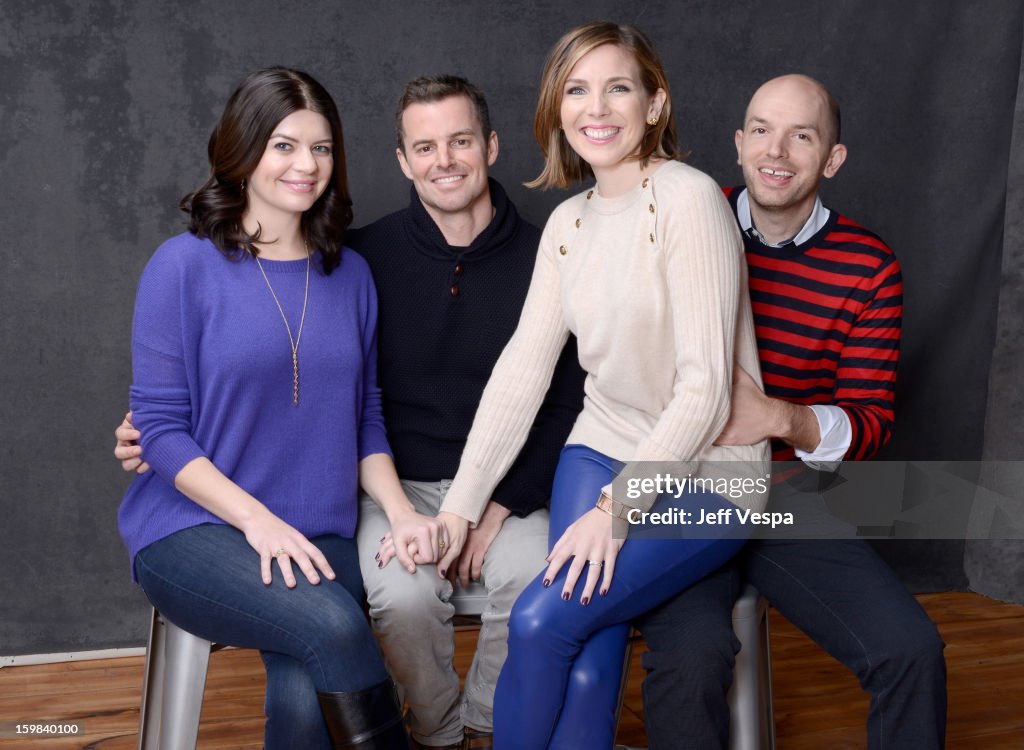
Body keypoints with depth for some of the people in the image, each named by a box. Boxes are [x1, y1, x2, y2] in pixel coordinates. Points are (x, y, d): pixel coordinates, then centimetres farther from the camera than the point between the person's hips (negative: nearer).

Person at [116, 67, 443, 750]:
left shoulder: (349, 275, 11)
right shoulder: (185, 265, -3)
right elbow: (161, 429, -5)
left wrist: (401, 512, -2)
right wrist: (258, 520, -16)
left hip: (318, 538, 3)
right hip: (193, 531, -3)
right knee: (333, 624, -31)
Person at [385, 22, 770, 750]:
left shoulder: (689, 199, -16)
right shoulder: (568, 223, 6)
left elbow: (703, 388, -19)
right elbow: (522, 369, 2)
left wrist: (617, 507, -20)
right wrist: (459, 506, -4)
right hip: (604, 449, 5)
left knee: (540, 619, -19)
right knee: (588, 664, -13)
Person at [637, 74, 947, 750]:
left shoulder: (868, 268, 0)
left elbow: (872, 423, -2)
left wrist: (780, 418, -22)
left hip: (790, 505, 2)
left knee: (912, 651, -15)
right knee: (691, 654, -29)